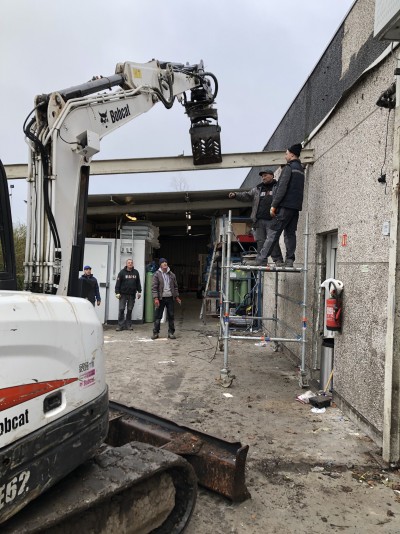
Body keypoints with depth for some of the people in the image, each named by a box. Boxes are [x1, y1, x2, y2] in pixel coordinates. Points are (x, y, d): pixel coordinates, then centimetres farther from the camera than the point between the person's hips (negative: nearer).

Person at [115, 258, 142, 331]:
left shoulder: (136, 272, 9)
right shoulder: (122, 272, -1)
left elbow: (138, 283, 15)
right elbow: (118, 283, -3)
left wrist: (139, 291, 9)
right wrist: (117, 292, -9)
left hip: (132, 295, 3)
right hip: (123, 294, -2)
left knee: (130, 310, 7)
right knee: (121, 309, -4)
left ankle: (128, 325, 13)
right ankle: (120, 325, 1)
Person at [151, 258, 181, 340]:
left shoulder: (172, 275, 9)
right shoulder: (157, 274, -3)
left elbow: (175, 286, 17)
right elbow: (154, 287, -8)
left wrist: (177, 296, 12)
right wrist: (155, 298, -15)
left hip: (170, 298, 3)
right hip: (161, 298, -3)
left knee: (171, 316, 6)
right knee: (158, 316, 1)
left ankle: (171, 333, 14)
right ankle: (155, 333, 10)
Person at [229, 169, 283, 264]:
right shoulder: (257, 189, 19)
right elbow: (247, 196, 14)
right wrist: (235, 195, -1)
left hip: (272, 220, -4)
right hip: (259, 220, 4)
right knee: (260, 241, 4)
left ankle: (278, 260, -7)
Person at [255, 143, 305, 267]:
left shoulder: (289, 167, -7)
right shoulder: (301, 169, 21)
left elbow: (282, 188, -14)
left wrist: (274, 205, -13)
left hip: (286, 206, -8)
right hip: (296, 206, 8)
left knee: (274, 232, -9)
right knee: (290, 233, 7)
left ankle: (261, 259, -10)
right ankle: (289, 260, 4)